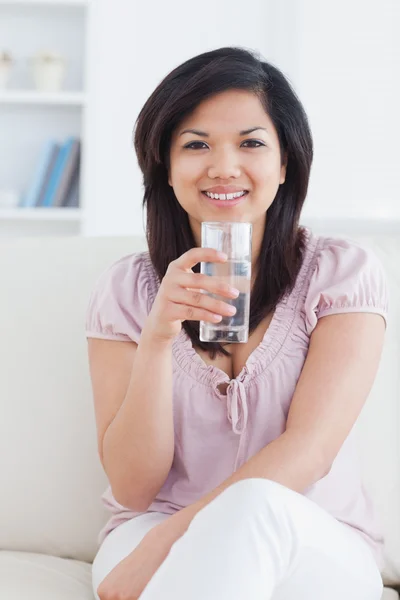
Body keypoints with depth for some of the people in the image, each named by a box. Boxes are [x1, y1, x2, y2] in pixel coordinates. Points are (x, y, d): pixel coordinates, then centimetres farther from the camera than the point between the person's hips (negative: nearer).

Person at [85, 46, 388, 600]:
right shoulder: (125, 289, 1)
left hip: (317, 552, 0)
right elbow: (132, 489, -6)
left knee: (255, 506, -35)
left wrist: (162, 546, -24)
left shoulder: (345, 273, -3)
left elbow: (308, 450, -14)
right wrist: (157, 337, -20)